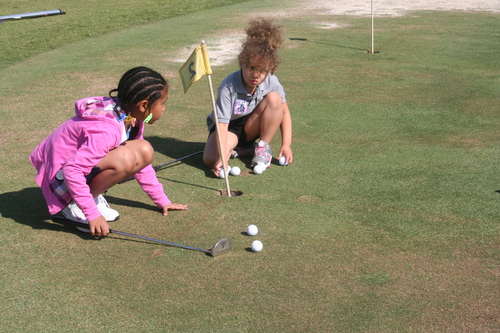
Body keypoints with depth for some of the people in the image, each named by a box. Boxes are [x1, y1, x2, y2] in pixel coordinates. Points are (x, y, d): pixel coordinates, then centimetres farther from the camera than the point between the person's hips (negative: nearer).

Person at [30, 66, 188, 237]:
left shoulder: (132, 118, -4)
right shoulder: (106, 130, -32)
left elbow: (141, 160, 10)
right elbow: (71, 170, -35)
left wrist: (162, 200, 10)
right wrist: (93, 214, -33)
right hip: (62, 174, -8)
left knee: (145, 152, -7)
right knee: (124, 159, -31)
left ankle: (93, 196, 5)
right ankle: (73, 203, -13)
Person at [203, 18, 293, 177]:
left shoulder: (272, 82, -17)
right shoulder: (228, 87, -28)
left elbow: (284, 112, -5)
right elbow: (222, 124, -31)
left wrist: (286, 144, -16)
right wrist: (222, 158, -41)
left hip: (251, 127, 3)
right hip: (229, 128, -3)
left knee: (274, 99, -23)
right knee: (211, 160, -33)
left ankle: (263, 148, -9)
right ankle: (240, 148, 0)